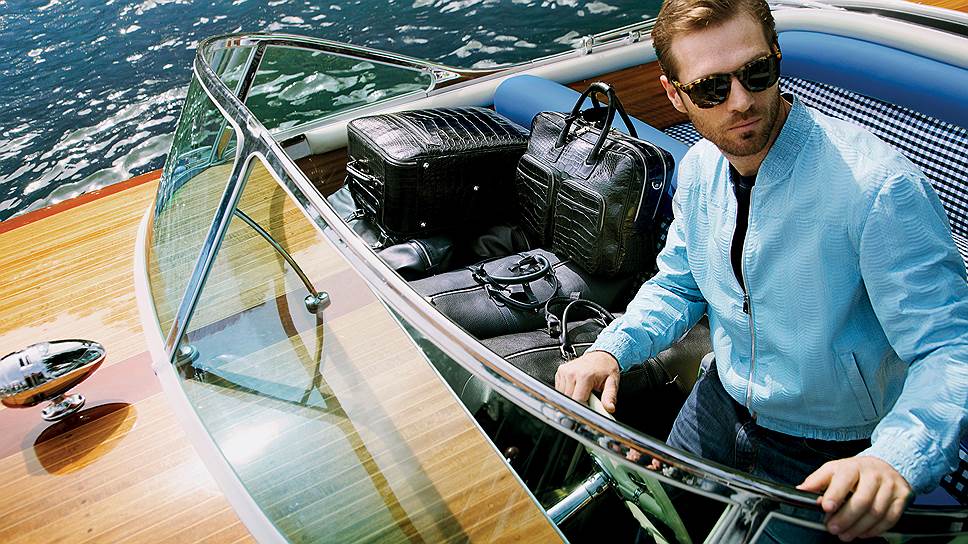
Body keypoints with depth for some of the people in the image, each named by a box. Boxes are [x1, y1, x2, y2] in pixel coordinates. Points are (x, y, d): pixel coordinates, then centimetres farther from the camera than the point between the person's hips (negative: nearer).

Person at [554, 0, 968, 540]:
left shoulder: (880, 187, -30)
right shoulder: (699, 169, -8)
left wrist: (894, 460, -48)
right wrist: (610, 350, -15)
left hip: (831, 454, -5)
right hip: (722, 401, 6)